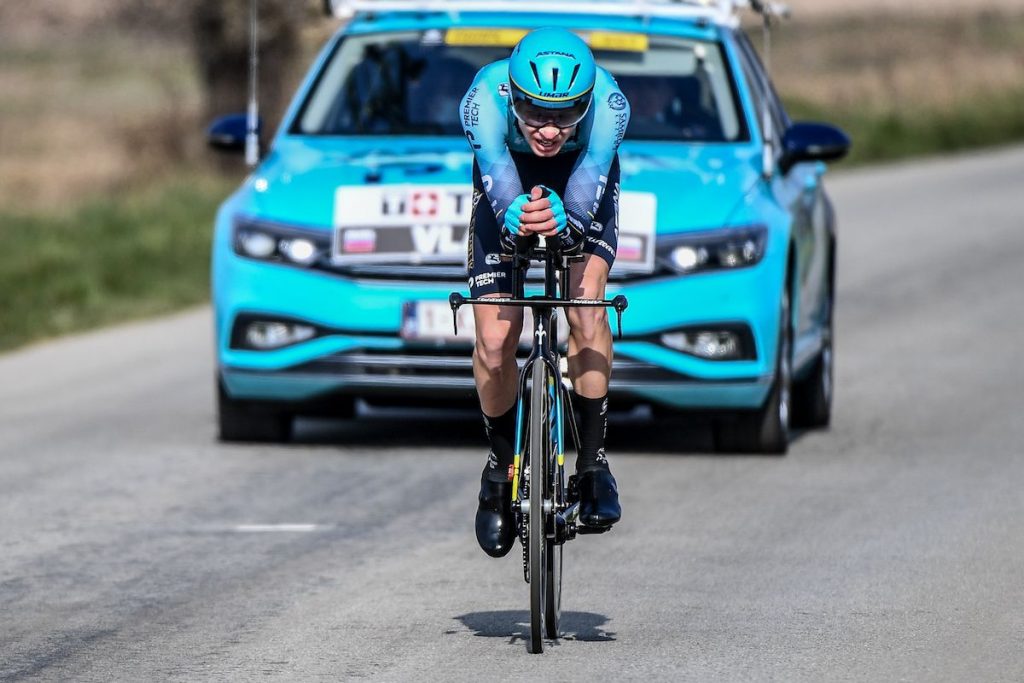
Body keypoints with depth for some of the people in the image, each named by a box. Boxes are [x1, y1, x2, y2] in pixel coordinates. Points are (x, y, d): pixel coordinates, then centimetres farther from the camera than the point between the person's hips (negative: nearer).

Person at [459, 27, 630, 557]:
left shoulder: (607, 101, -37)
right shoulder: (485, 97, -37)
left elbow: (588, 187, -43)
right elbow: (498, 178, -44)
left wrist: (566, 220, -65)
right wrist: (514, 217, -67)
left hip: (581, 188, 0)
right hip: (507, 188, 0)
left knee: (587, 307, -25)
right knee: (494, 340, -10)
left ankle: (593, 460, -13)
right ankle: (501, 465, 15)